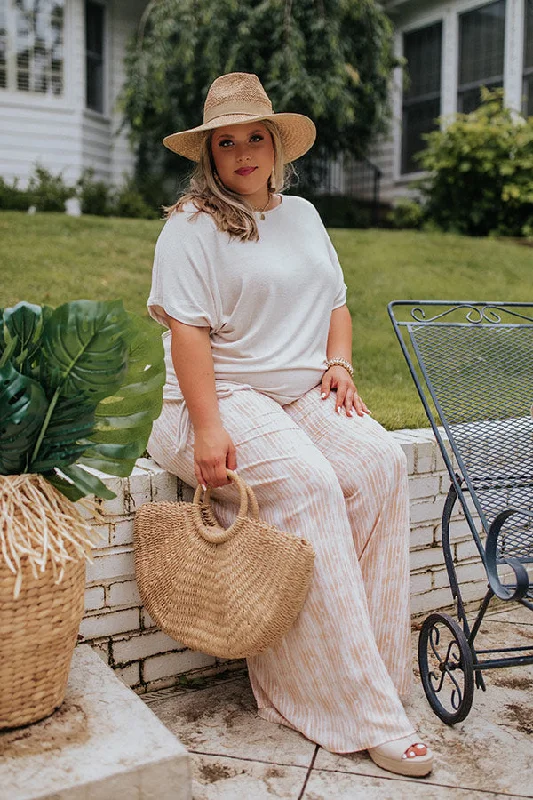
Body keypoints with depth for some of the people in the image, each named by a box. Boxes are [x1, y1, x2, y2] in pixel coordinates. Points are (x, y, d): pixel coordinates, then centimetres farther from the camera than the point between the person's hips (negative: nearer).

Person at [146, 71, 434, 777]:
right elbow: (188, 329, -12)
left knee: (380, 462, -22)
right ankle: (363, 712, -21)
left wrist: (339, 362, 4)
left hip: (305, 395, 6)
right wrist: (207, 427, -22)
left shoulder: (302, 215, 21)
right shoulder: (191, 225, -1)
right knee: (308, 484, -30)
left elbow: (335, 302, 24)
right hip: (226, 398, -6)